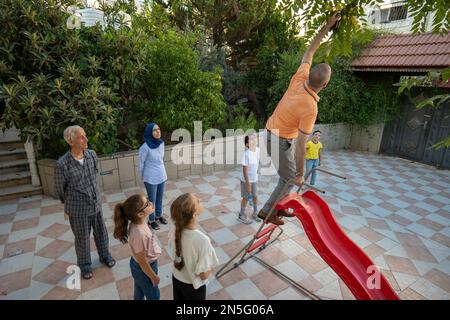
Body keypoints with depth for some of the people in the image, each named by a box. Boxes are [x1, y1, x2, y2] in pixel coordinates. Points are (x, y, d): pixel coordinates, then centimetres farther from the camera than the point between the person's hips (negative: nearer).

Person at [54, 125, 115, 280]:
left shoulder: (92, 154, -9)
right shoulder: (62, 164, -22)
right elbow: (59, 189, -6)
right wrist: (70, 204, 9)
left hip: (96, 204, 4)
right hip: (78, 210, -4)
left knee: (101, 232, 20)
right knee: (82, 238, 15)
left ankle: (104, 255, 45)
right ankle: (84, 264, 40)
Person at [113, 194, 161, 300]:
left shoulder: (138, 221, -16)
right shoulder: (139, 234, -40)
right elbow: (142, 262, -26)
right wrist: (153, 277, -12)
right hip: (144, 269, -7)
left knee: (140, 290, 32)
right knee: (153, 295, 20)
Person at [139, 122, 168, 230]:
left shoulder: (161, 143, -5)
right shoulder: (145, 147, -23)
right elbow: (141, 163, -10)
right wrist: (143, 176, 3)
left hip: (162, 175, 6)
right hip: (151, 178, -5)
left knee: (160, 197, 21)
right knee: (152, 199, 11)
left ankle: (159, 215, 43)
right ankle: (151, 220, 32)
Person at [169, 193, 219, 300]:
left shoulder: (174, 231, -20)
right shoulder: (201, 240, -38)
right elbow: (204, 275, -27)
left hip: (176, 278, 5)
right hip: (193, 285, -4)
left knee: (179, 298, 30)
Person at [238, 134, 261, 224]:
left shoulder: (258, 150, -6)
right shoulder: (246, 154, -27)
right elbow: (244, 170, -23)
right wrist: (248, 184, -21)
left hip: (254, 179, 6)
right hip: (246, 179, -6)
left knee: (255, 196, 18)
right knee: (246, 198, 9)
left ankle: (255, 213, 40)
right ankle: (241, 215, 29)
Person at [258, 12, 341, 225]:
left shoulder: (299, 79, -13)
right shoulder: (310, 109, -31)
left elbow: (309, 52, 5)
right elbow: (301, 146, -27)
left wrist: (327, 26, 11)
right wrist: (300, 175, -17)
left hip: (275, 132, 8)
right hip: (280, 140, -8)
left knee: (290, 173, 20)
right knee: (290, 179, 8)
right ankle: (267, 210, 20)